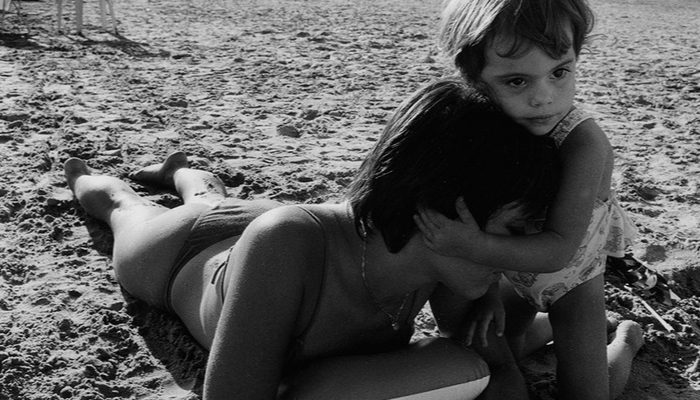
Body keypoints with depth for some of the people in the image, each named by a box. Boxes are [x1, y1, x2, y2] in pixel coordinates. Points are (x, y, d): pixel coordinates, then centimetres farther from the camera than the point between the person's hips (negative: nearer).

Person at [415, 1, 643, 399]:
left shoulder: (584, 144, -37)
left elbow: (559, 250, -37)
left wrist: (478, 247, -49)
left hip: (571, 279, -4)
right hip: (513, 270, 4)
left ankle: (626, 339, 34)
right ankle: (533, 322, 45)